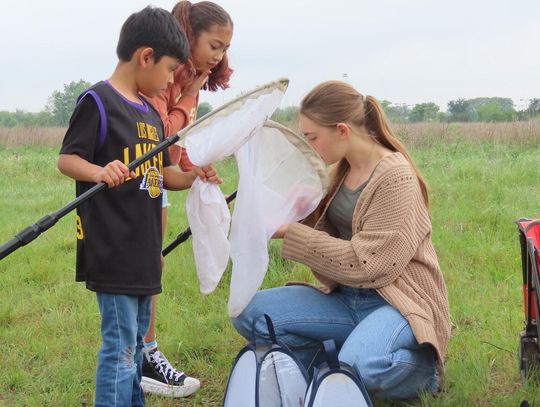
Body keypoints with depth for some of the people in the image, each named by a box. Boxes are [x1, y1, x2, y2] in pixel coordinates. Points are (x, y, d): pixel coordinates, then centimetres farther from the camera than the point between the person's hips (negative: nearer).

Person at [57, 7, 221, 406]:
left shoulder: (151, 113, 15)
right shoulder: (99, 101, -11)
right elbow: (66, 159, -15)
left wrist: (193, 176, 3)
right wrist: (101, 172, -34)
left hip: (143, 249, 9)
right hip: (112, 249, -9)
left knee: (136, 341, 19)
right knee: (120, 347, -6)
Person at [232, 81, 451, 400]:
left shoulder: (396, 178, -17)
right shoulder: (341, 171, 7)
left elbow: (363, 264, -21)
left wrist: (290, 232, -18)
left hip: (398, 301, -7)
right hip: (346, 297, 7)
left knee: (359, 364, -37)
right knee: (250, 313, -8)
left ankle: (421, 369, -3)